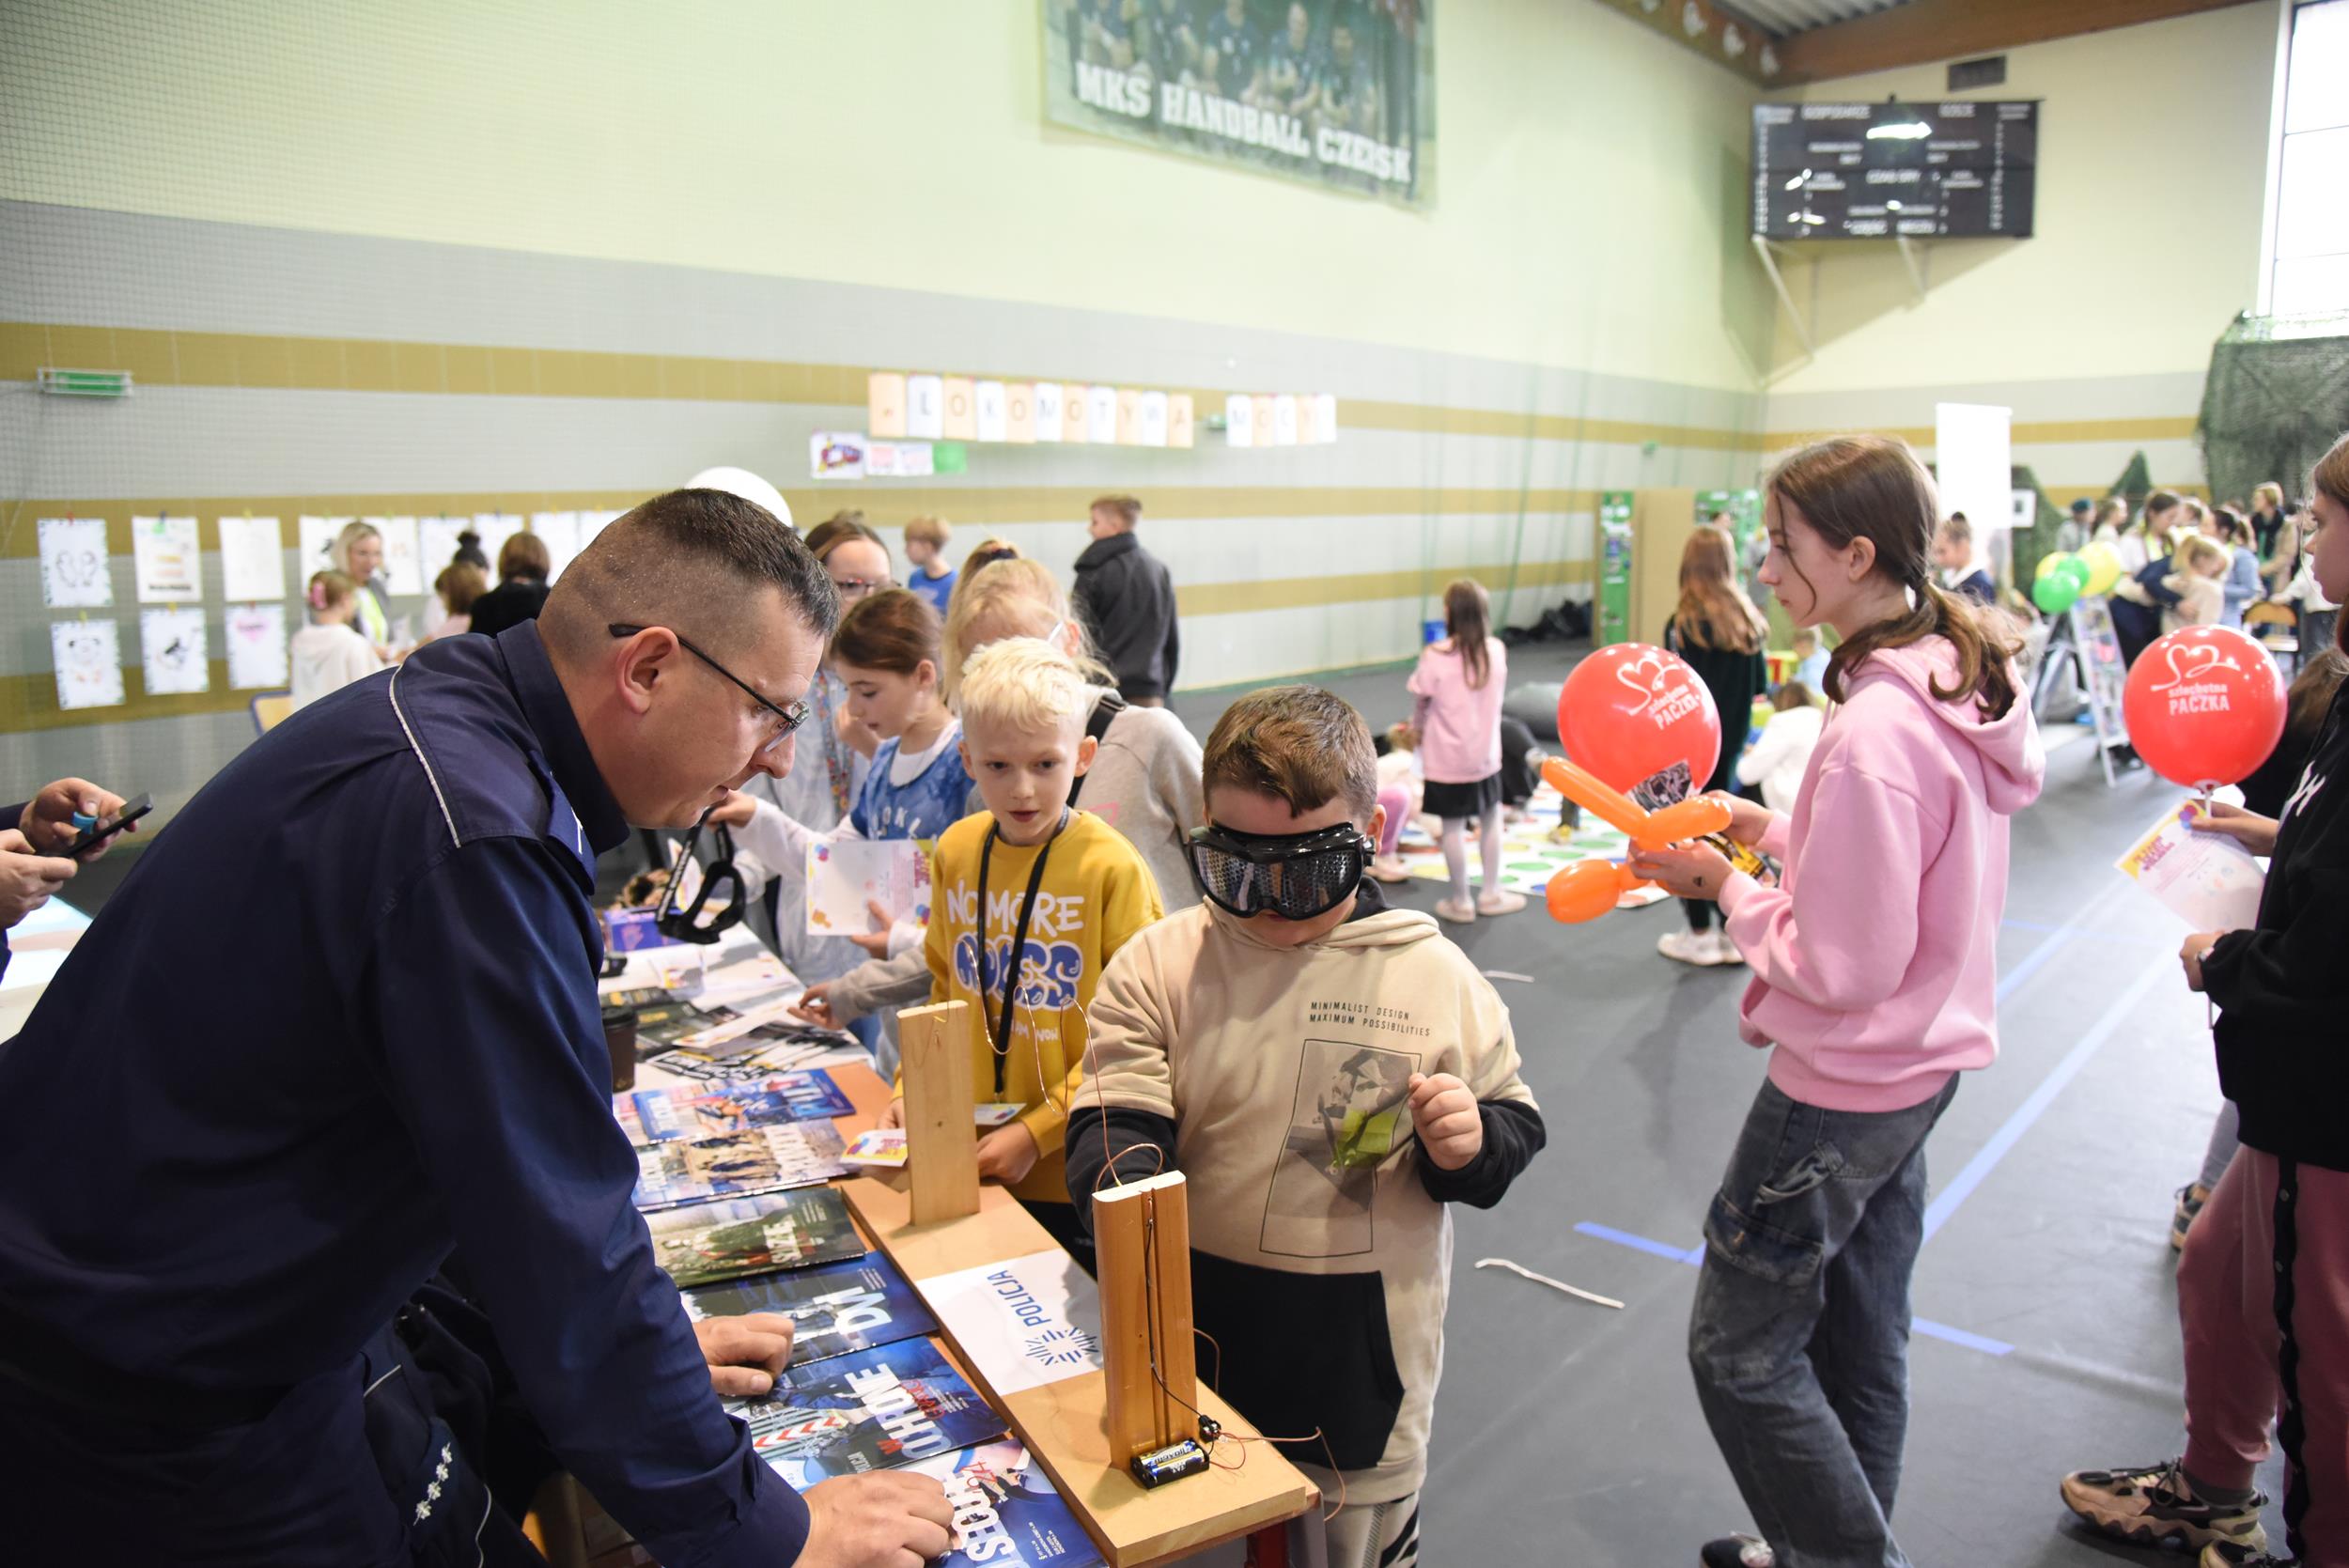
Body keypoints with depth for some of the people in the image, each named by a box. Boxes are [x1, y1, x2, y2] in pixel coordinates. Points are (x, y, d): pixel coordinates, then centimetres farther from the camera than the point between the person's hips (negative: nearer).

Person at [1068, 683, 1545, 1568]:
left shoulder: (1435, 974, -4)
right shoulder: (1159, 964, -5)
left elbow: (1515, 1125, 3)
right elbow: (1114, 1123, -11)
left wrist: (1468, 1145, -18)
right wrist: (1128, 1201, -31)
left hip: (1364, 1362, -1)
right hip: (1198, 1337, 1)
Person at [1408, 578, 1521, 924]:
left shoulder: (1436, 657, -18)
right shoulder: (1496, 650, -5)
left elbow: (1421, 701, -5)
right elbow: (1496, 696, 5)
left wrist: (1417, 727, 16)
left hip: (1447, 758, -4)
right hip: (1486, 755, 4)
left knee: (1453, 828, 6)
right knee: (1490, 820, 20)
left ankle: (1460, 902, 16)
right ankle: (1491, 894, 27)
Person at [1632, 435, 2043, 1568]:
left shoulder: (1874, 734, -28)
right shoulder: (1959, 681, 1)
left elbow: (1840, 968, -25)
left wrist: (1725, 887, -12)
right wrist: (1774, 830, 4)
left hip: (1844, 1088, -10)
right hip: (1917, 1063, 10)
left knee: (1739, 1350, 7)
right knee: (1858, 1339, 24)